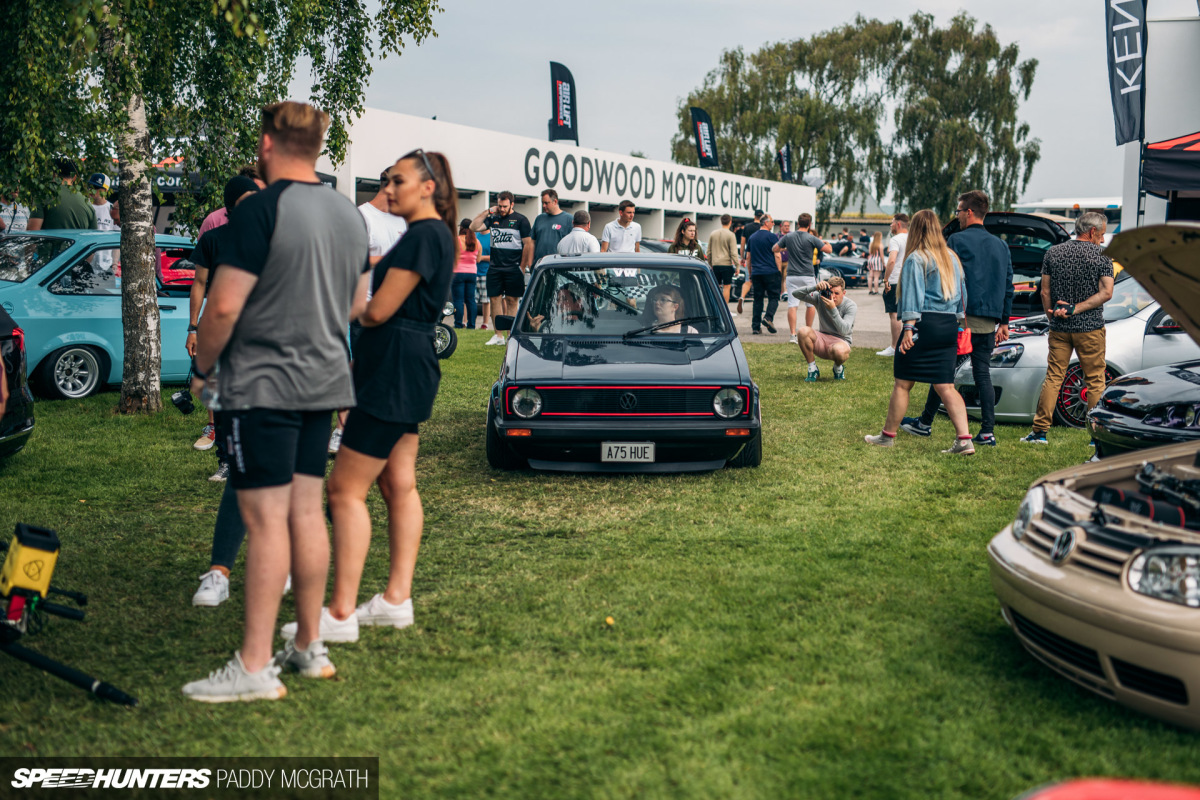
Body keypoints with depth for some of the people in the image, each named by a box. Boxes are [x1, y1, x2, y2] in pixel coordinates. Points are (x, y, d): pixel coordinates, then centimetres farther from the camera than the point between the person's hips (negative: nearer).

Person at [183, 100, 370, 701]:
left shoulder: (261, 210, -14)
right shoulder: (349, 214, 11)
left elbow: (224, 306, -17)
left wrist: (203, 366, -1)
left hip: (262, 384, -8)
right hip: (323, 381, 8)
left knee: (266, 520, -7)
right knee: (306, 512, 13)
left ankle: (255, 668, -2)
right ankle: (309, 648, 21)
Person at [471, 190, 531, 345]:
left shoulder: (520, 220, 0)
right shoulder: (493, 219, 11)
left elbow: (528, 244, -2)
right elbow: (473, 227, 3)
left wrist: (522, 267, -7)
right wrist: (488, 211, -2)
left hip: (513, 268, -4)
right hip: (495, 267, 4)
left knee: (512, 300, -2)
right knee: (495, 299, 3)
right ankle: (498, 335, 8)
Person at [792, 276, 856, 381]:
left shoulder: (851, 306, -10)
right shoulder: (820, 298, -3)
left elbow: (844, 330, -23)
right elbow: (796, 294, -11)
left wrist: (833, 309, -32)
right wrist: (815, 287, -26)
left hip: (841, 341, -3)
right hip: (822, 339, 3)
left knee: (838, 350, -41)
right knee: (803, 331, -28)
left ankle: (838, 368, 0)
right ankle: (813, 370, -10)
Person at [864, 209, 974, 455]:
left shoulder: (915, 259, -6)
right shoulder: (952, 258, 13)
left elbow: (912, 296, -13)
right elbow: (961, 295, 15)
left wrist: (908, 328, -16)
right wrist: (957, 321, 21)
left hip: (924, 324, -6)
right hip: (948, 326, 6)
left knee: (902, 384, 4)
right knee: (946, 387, 5)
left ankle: (888, 435, 13)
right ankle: (964, 439, -5)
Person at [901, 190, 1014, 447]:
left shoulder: (957, 240, -6)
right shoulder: (1000, 245, 13)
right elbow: (1008, 286, 15)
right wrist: (1004, 322, 19)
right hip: (989, 321, 5)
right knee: (983, 373, 7)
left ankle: (925, 423, 14)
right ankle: (987, 431, 2)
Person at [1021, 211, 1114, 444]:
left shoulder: (1053, 252, 5)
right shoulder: (1102, 255, -4)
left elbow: (1045, 293, 4)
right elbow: (1106, 293, -12)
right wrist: (1076, 309, -11)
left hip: (1059, 328, 3)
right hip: (1090, 328, -3)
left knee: (1053, 377, 6)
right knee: (1095, 381, 5)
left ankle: (1040, 431, 2)